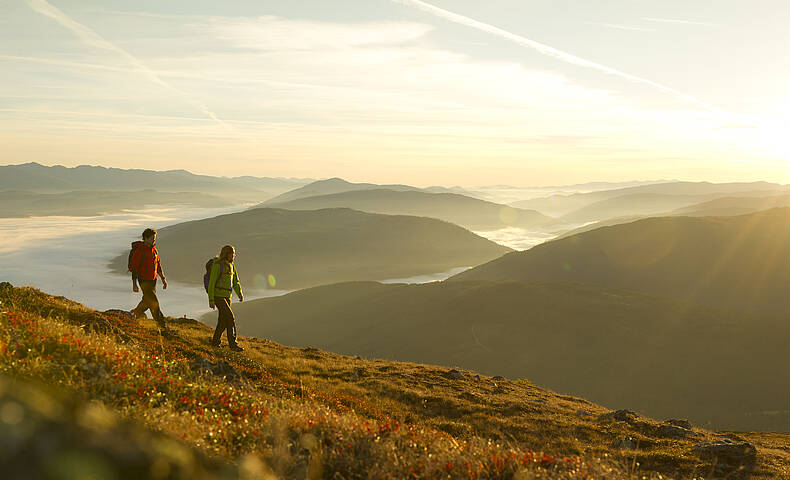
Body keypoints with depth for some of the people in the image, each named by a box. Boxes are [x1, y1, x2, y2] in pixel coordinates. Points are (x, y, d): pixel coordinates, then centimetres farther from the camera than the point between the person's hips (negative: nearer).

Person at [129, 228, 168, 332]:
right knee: (154, 303, -8)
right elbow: (134, 268, -15)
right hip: (144, 280, -8)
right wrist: (134, 284, -17)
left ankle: (136, 313, 47)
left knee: (147, 300, 21)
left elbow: (158, 265, 14)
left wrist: (163, 279, 9)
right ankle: (162, 326, -3)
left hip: (153, 280, 8)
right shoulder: (139, 251, -17)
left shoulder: (154, 250, 6)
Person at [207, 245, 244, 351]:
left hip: (227, 296, 8)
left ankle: (215, 341, 28)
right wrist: (211, 300, -17)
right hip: (218, 296, -8)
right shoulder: (217, 266, -16)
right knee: (230, 318, -15)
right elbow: (211, 283, -15)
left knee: (223, 321, 12)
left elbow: (236, 282, 11)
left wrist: (240, 294, -3)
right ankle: (233, 344, -12)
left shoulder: (231, 266, 9)